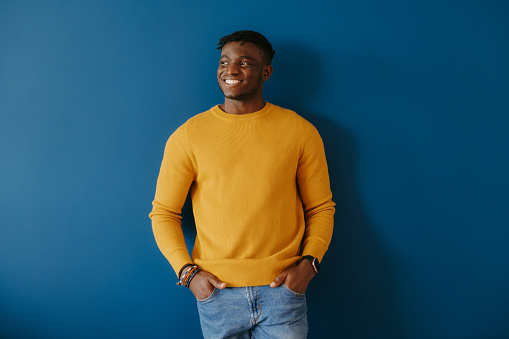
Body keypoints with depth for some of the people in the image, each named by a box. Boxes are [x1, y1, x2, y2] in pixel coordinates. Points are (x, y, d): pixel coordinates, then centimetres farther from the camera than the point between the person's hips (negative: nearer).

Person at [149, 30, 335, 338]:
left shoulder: (300, 131, 1)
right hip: (216, 292, 0)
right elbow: (163, 213, 5)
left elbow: (321, 208, 7)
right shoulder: (188, 136, 0)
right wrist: (187, 271, -7)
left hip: (282, 290, 0)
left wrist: (308, 263, -7)